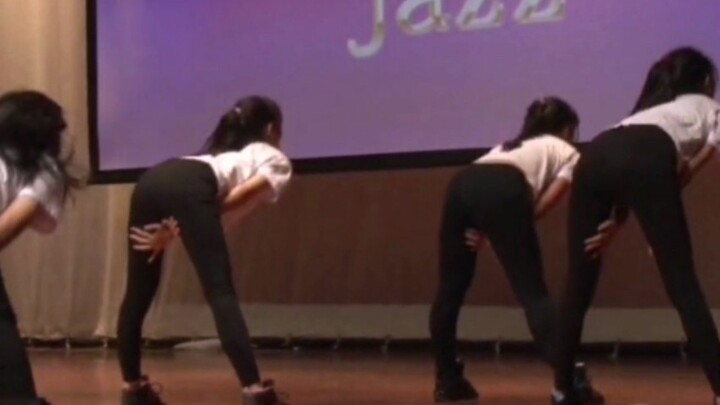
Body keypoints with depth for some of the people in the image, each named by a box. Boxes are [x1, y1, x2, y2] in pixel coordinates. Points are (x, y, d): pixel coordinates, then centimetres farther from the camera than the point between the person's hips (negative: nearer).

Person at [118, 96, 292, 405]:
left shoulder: (222, 149, 43)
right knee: (220, 292, -9)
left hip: (152, 179, 6)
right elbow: (243, 195, 7)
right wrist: (175, 231, 6)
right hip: (190, 187, -6)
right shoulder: (276, 160, 25)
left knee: (139, 292, 15)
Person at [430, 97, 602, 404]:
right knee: (532, 291, -2)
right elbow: (542, 204, 13)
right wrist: (492, 234, 13)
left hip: (461, 185, 5)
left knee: (451, 288, 17)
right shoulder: (568, 153, 28)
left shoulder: (510, 145, 42)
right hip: (502, 190, -5)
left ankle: (447, 380, 23)